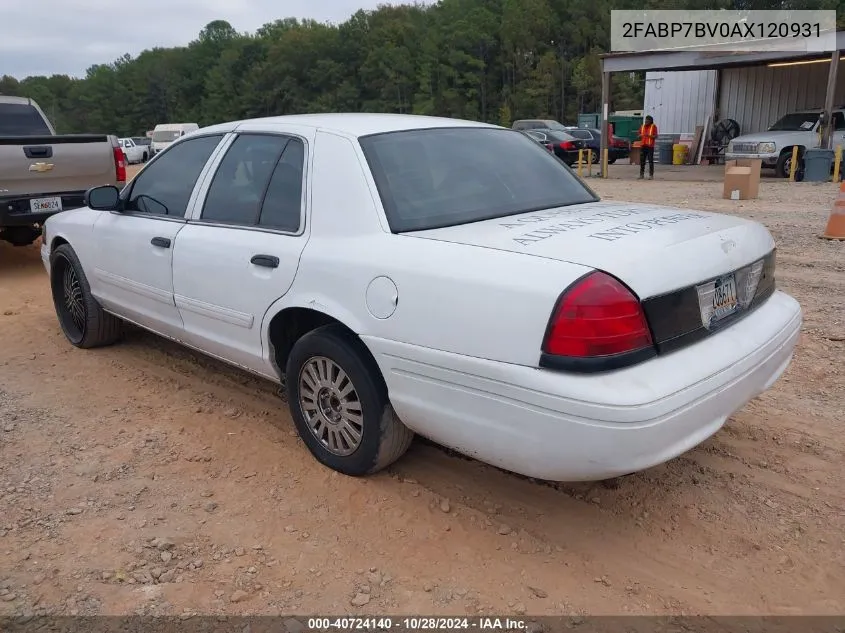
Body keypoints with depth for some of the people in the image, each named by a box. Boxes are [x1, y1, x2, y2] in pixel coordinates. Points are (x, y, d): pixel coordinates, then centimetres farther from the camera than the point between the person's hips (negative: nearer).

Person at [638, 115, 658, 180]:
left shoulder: (653, 127, -1)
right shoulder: (642, 126, 13)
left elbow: (655, 136, -5)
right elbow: (639, 135, 19)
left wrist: (649, 135, -19)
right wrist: (640, 136, -5)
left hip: (650, 146, -4)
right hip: (643, 146, 4)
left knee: (650, 161, -4)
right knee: (642, 160, 4)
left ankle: (651, 175, -1)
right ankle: (641, 174, 12)